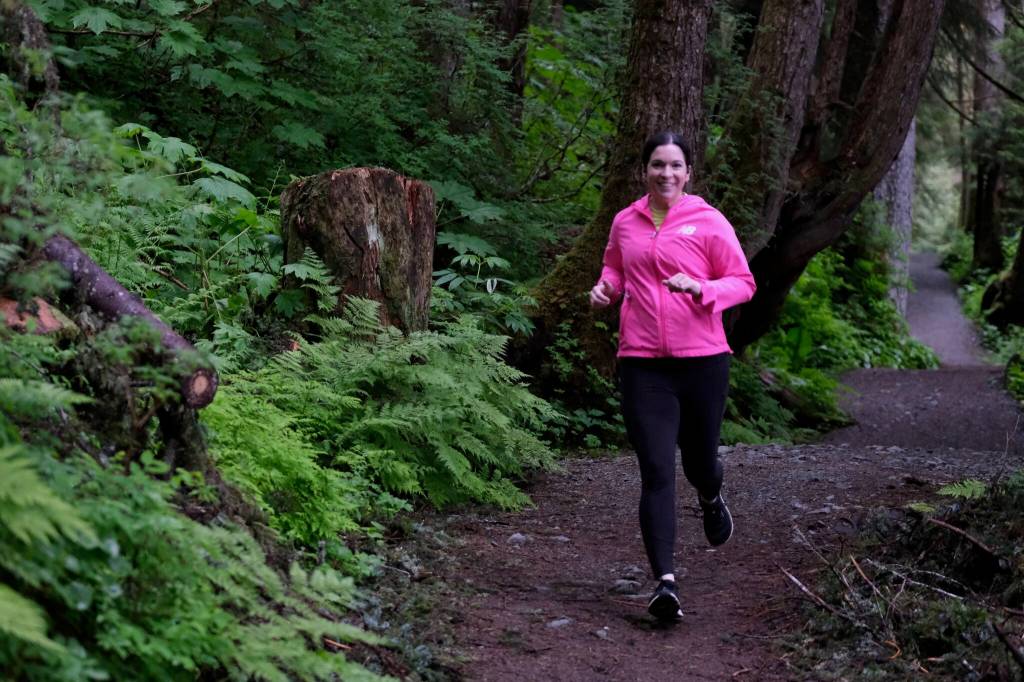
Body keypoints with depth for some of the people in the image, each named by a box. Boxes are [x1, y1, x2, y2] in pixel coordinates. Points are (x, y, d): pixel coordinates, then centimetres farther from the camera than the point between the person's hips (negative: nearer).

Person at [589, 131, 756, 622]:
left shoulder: (708, 222, -1)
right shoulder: (625, 223, 8)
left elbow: (742, 282, 1)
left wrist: (698, 288, -17)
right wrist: (605, 287, 4)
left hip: (702, 360, -1)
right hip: (642, 364, 1)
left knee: (699, 459, 14)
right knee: (656, 472, -8)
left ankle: (711, 498, 53)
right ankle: (665, 582, -11)